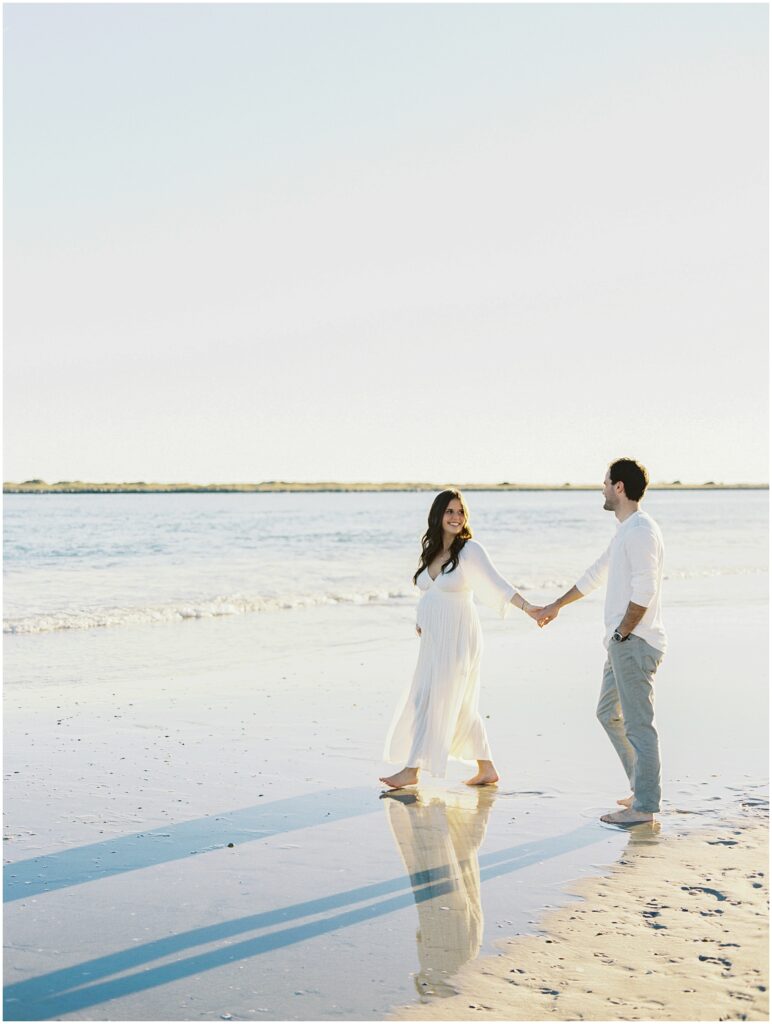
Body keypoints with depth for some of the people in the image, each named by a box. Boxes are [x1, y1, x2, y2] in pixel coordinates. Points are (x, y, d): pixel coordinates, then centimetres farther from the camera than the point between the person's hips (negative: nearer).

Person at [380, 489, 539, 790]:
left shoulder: (470, 550, -11)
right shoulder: (430, 549, 10)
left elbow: (496, 584, -20)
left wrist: (526, 606, -33)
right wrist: (421, 618, 7)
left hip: (456, 640, -7)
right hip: (433, 638, 7)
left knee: (431, 702, -4)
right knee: (460, 707, 11)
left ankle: (412, 770, 5)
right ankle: (486, 769, 20)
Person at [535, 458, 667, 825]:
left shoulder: (641, 530, -15)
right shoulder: (625, 531, 18)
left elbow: (644, 590, -22)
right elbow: (596, 574, 29)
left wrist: (621, 633, -16)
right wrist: (556, 605, 36)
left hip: (635, 643, -11)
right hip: (623, 643, 11)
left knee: (637, 724, -6)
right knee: (609, 713, 17)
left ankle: (644, 807, -1)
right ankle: (643, 790, 23)